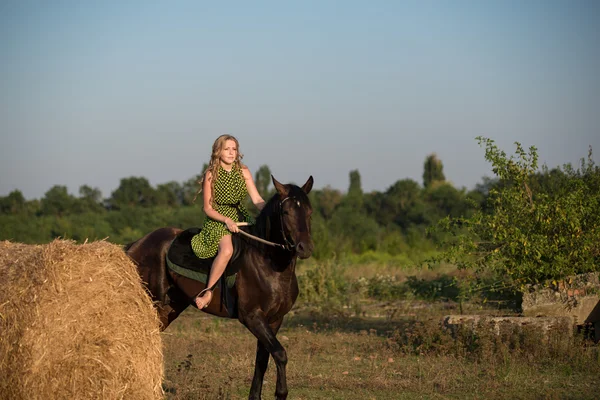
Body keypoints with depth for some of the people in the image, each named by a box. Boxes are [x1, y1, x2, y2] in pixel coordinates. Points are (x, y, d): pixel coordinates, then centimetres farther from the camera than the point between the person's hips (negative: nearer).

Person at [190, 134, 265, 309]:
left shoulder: (243, 172, 4)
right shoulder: (211, 175, -6)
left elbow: (257, 200, -1)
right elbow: (208, 209, -7)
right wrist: (226, 220, -22)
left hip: (241, 218, 5)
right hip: (217, 221, -5)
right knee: (226, 250, -34)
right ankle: (208, 291, -25)